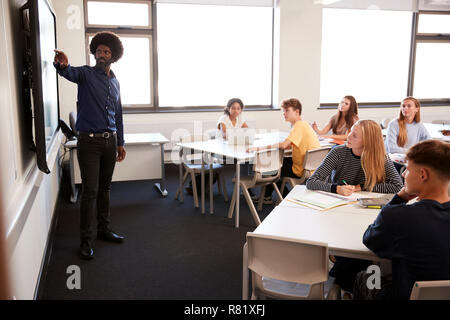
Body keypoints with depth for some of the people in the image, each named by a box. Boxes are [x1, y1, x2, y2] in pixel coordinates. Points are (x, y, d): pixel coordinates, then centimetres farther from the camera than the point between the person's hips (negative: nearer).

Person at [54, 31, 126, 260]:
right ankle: (86, 240, 5)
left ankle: (104, 230, 27)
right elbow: (69, 73, -27)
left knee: (104, 188, 14)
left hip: (110, 140, 5)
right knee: (90, 191, -5)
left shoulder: (115, 82, 14)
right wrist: (62, 65, -51)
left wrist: (120, 143, 17)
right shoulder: (86, 74, -2)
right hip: (89, 141, -5)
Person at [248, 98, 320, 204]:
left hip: (304, 171, -9)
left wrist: (259, 148, -30)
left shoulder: (299, 125, -21)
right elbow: (290, 145, 11)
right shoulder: (302, 124, 11)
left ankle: (267, 197, 30)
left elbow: (284, 145, -31)